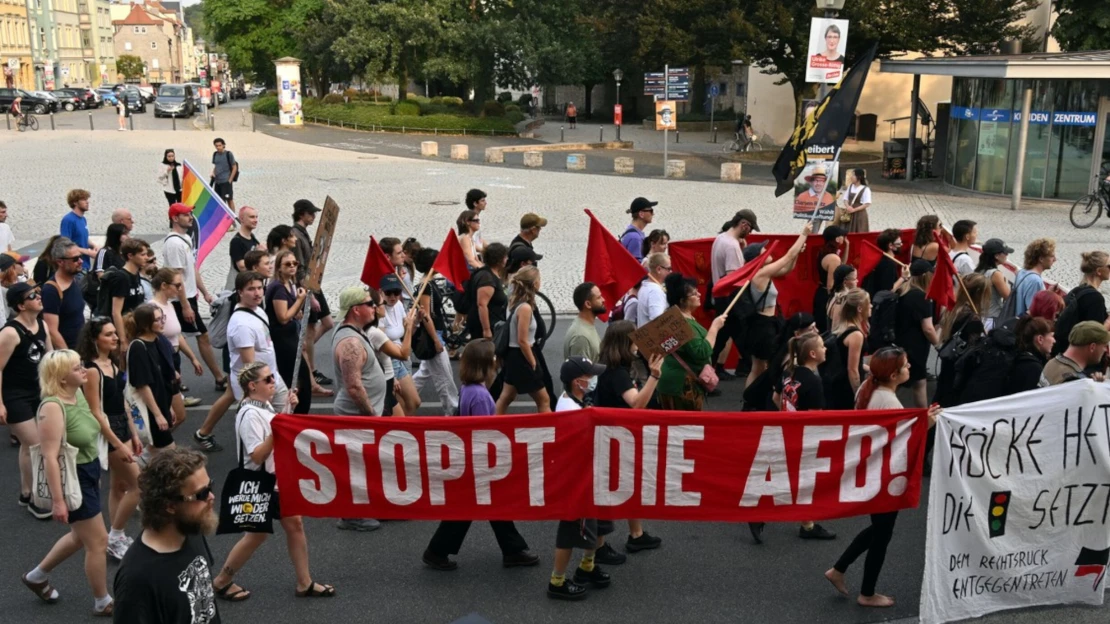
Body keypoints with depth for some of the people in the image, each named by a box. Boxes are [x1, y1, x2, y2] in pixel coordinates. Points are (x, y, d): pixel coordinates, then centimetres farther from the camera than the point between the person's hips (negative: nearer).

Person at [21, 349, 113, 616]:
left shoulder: (78, 394, 1)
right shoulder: (53, 407, -26)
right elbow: (50, 457, -27)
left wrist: (95, 473, 23)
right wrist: (58, 500, -26)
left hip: (88, 474, 9)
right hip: (72, 479, -9)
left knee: (81, 536, 25)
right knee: (98, 542, 2)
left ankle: (37, 576, 45)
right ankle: (102, 603, 20)